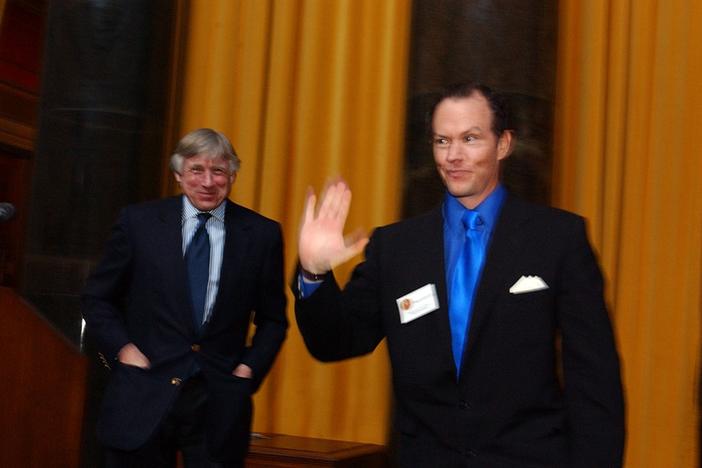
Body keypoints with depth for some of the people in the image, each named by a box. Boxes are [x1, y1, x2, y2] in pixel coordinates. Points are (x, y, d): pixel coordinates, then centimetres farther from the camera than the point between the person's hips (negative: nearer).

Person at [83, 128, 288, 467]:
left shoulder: (262, 233, 2)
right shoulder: (139, 221, 1)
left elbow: (272, 318, 9)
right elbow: (97, 298, 8)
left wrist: (248, 369, -3)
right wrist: (124, 349, -4)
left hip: (220, 403, 0)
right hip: (143, 399, 0)